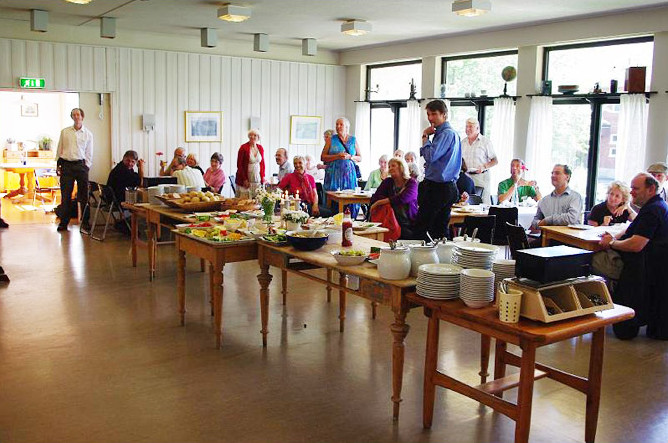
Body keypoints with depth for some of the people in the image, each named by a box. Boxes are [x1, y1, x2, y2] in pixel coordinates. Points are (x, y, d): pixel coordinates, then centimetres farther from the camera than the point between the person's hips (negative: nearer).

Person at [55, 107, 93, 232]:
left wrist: (87, 167, 0)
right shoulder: (64, 132, 9)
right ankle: (63, 222, 7)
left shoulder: (88, 134, 7)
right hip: (66, 165, 1)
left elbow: (89, 153, 9)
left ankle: (85, 221, 7)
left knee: (83, 195, -1)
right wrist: (58, 165, 6)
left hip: (81, 165, -1)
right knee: (65, 195, 0)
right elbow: (59, 149, 12)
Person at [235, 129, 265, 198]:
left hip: (257, 180, 4)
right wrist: (244, 179, -11)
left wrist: (262, 177, 6)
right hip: (245, 180, -4)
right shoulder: (243, 147, -7)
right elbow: (239, 164, -7)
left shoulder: (260, 148, 7)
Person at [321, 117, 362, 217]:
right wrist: (337, 156, -11)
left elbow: (360, 158, 14)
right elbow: (323, 157, 2)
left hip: (349, 173, 2)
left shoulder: (353, 140, 11)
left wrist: (350, 157, -6)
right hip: (334, 173, -1)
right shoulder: (332, 139, 7)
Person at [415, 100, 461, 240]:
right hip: (445, 187, 10)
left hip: (438, 188, -10)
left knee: (420, 228, -6)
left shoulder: (447, 133, -15)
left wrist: (425, 137, -10)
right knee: (440, 229, 13)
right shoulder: (443, 132, 17)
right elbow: (429, 155, 20)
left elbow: (430, 156, -23)